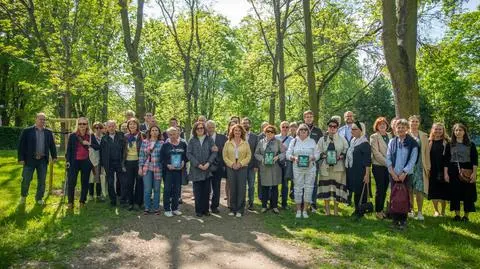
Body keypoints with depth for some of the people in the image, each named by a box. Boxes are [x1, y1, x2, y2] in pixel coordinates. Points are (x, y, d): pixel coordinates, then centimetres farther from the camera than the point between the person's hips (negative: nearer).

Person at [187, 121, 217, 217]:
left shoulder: (209, 139, 6)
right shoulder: (192, 141, 5)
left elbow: (214, 152, 1)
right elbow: (189, 154, -2)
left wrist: (208, 163, -12)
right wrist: (198, 164, -11)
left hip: (207, 170, 1)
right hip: (196, 170, -1)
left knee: (206, 191, 6)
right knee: (198, 191, 2)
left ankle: (206, 209, 16)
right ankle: (198, 210, 12)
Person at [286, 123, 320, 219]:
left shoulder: (312, 141, 9)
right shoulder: (294, 141, 8)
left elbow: (317, 154, 5)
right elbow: (288, 154, 3)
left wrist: (312, 158, -15)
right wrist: (294, 158, -16)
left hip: (310, 168, 1)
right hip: (298, 169, -1)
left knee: (309, 188, 1)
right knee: (298, 188, 1)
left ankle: (305, 210, 12)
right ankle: (298, 210, 12)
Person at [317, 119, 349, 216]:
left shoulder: (342, 139, 6)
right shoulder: (322, 139, 9)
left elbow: (346, 151, 6)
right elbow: (319, 153, 8)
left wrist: (341, 156, -10)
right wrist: (324, 155, -10)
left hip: (338, 167, -1)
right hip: (325, 167, 1)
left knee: (337, 185, 0)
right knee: (326, 186, 2)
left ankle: (336, 209, 14)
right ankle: (327, 209, 14)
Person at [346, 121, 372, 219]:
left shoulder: (365, 143, -13)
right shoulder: (352, 141, 10)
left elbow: (367, 161, -15)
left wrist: (367, 174, -17)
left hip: (361, 172, -7)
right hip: (352, 171, 7)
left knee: (361, 192, 2)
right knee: (355, 191, 14)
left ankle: (361, 212, 14)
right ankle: (357, 210, 26)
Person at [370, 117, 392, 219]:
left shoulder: (389, 136, 11)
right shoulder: (374, 137, -5)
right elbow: (376, 153, -12)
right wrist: (387, 162, -14)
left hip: (388, 167, 5)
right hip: (378, 166, -5)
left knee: (385, 189, 10)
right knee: (380, 189, -1)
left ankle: (382, 209, 22)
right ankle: (378, 211, 12)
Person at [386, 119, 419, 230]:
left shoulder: (412, 143, -2)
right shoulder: (392, 142, 6)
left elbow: (412, 160, -6)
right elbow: (388, 158, 3)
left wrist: (404, 173, -11)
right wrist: (392, 172, -7)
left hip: (406, 174, -2)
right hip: (394, 174, 2)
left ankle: (403, 220, 12)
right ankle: (395, 219, 14)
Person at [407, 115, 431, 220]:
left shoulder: (424, 136, 9)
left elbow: (427, 152, 8)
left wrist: (427, 167, 3)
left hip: (420, 165, 0)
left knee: (419, 189, -6)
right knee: (409, 190, 5)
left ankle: (420, 212, 1)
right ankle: (411, 210, 17)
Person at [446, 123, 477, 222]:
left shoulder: (471, 144, 3)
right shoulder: (450, 144, 5)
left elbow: (475, 159, 0)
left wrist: (474, 173, -9)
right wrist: (446, 173, -2)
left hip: (467, 171, -1)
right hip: (453, 171, 1)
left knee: (468, 193, 2)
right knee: (455, 193, 4)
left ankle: (466, 215, 14)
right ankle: (457, 215, 15)